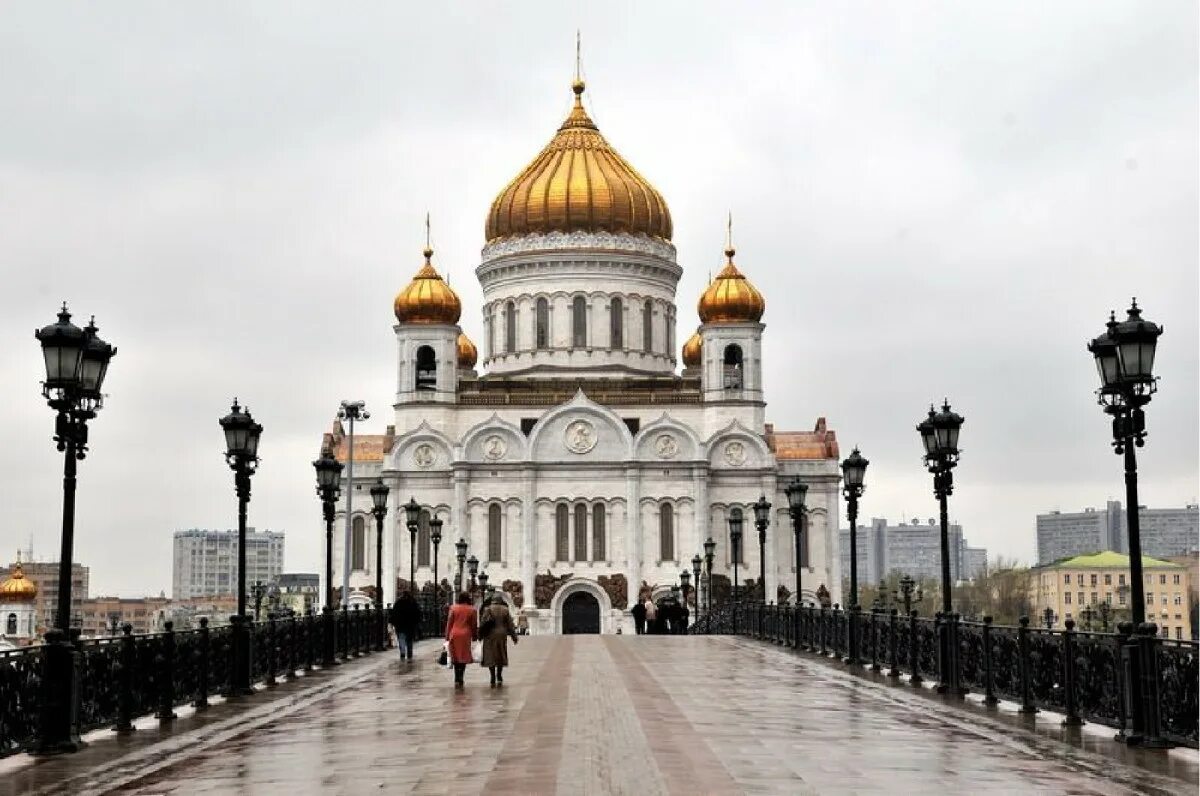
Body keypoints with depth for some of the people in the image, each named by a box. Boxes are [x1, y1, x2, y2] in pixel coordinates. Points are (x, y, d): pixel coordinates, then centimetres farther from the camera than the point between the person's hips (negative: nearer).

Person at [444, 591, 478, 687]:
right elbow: (474, 625, 4)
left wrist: (447, 635, 10)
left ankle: (457, 680, 5)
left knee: (456, 658, 9)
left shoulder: (453, 608, 1)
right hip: (465, 635, -1)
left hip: (454, 635, 1)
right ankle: (460, 679, 0)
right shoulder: (471, 610, -1)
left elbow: (449, 623, 3)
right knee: (464, 657, 5)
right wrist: (474, 636, 15)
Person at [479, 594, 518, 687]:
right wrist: (514, 636, 11)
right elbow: (510, 624, 5)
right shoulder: (505, 610, 3)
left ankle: (493, 679, -3)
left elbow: (482, 623, -7)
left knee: (491, 656, 2)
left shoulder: (488, 609, -4)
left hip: (490, 635, -2)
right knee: (501, 656, 15)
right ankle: (499, 677, 13)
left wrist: (480, 635, 2)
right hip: (502, 635, 2)